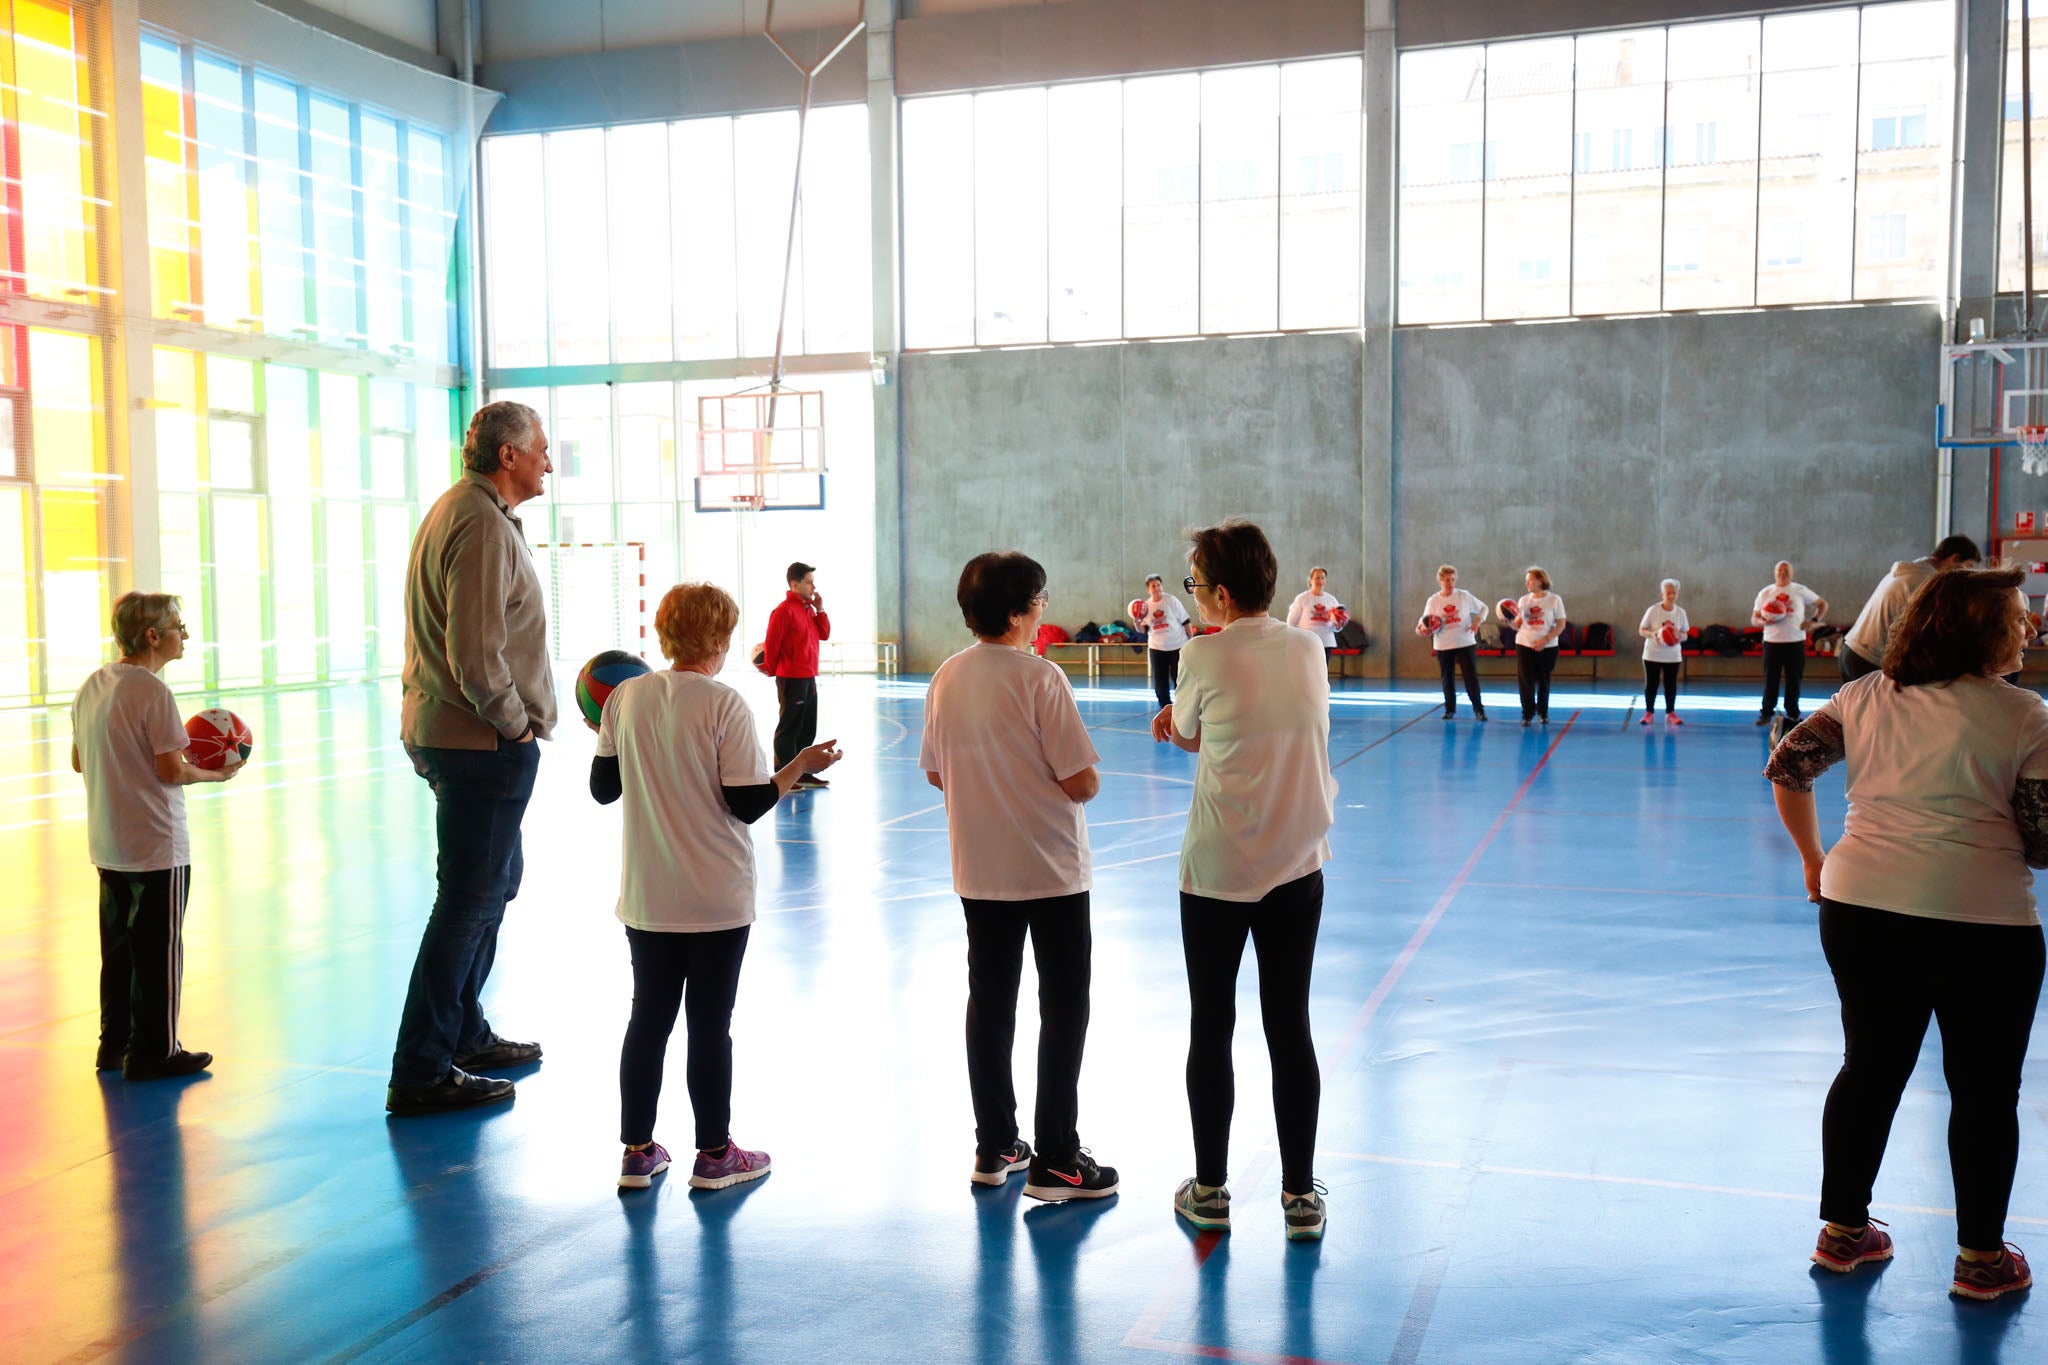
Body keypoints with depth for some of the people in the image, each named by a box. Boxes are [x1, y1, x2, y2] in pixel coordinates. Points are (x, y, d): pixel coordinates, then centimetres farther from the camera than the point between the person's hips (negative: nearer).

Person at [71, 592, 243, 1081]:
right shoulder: (151, 690, -17)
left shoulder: (91, 686, 8)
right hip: (156, 845, -8)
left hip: (108, 846, 8)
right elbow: (172, 770, -19)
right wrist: (214, 774, -3)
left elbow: (79, 761, 14)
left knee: (118, 946, 17)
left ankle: (115, 1044, 27)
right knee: (159, 950, 2)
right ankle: (154, 1053, 8)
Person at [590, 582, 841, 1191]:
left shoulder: (625, 698, -1)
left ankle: (638, 1151, 22)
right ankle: (714, 1154, 18)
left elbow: (603, 788, 6)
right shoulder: (724, 705, -14)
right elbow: (748, 803, -14)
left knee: (648, 1019, 14)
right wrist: (801, 765, -1)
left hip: (645, 897, 4)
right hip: (716, 900, -4)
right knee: (710, 1025, 7)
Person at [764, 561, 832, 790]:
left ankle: (803, 773, 23)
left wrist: (819, 609, 2)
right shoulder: (784, 610, -15)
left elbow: (824, 634, 12)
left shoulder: (808, 608, 13)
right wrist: (771, 669, -1)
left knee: (808, 728, 14)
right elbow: (772, 643, -13)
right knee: (789, 728, -4)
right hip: (791, 679, -9)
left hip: (809, 677, 9)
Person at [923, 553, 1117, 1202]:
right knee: (1064, 1008, 5)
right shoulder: (1040, 677, -17)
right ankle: (1054, 1160, 8)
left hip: (979, 871, 6)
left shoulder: (946, 678, 1)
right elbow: (1082, 783, -17)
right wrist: (1087, 775, 5)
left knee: (990, 1002, 14)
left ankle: (995, 1146, 23)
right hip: (1051, 868, -6)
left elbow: (936, 773, 9)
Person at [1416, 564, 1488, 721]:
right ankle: (1450, 709, 22)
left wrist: (1478, 622, -8)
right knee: (1447, 679, 9)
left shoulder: (1464, 596, -2)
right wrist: (1424, 629, -22)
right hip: (1443, 646, 1)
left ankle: (1478, 708, 3)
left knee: (1471, 676, -4)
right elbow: (1424, 623, 1)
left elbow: (1483, 608, 9)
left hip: (1466, 643, -1)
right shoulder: (1433, 601, -2)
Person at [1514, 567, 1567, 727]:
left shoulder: (1554, 600, -3)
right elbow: (1518, 626, 5)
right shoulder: (1524, 600, 5)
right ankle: (1527, 713, 4)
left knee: (1543, 681, 7)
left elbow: (1561, 625, -6)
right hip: (1524, 645, 2)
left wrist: (1545, 640, -16)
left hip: (1547, 647, -2)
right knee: (1526, 681, -5)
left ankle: (1543, 712, 22)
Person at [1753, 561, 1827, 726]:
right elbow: (1754, 619, 7)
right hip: (1772, 642, 0)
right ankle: (1766, 713, 9)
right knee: (1770, 680, 1)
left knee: (1794, 680, 3)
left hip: (1796, 642, 0)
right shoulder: (1765, 593, 6)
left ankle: (1792, 714, 13)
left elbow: (1823, 604, 13)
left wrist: (1814, 620, -4)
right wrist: (1764, 621, -16)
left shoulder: (1800, 590, 5)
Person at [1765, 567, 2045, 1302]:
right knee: (1985, 1088, 14)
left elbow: (1786, 768, 6)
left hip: (1860, 908, 4)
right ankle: (1980, 1258, 26)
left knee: (1870, 1069, 18)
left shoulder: (1864, 697, 5)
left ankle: (1842, 1230, 28)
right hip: (1981, 920, -4)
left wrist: (1813, 857, 15)